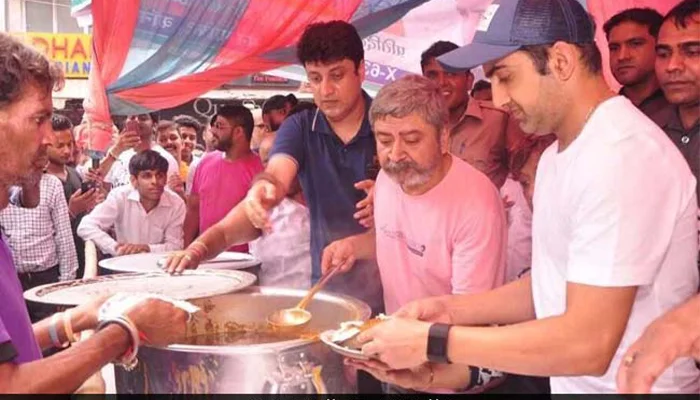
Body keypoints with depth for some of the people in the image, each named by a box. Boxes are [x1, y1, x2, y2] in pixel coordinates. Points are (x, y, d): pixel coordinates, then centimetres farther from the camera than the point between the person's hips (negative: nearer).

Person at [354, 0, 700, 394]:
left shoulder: (621, 155, -24)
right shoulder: (558, 154, 8)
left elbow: (589, 345, -26)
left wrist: (431, 341, -21)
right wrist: (452, 309, 0)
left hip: (627, 386, -8)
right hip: (572, 383, 8)